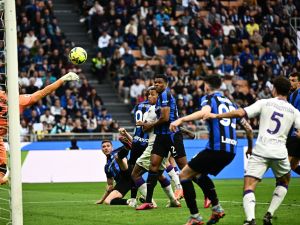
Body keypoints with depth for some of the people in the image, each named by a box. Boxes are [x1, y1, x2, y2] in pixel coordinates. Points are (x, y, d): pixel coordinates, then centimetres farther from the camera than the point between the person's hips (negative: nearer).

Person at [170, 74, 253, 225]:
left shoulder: (209, 98, 4)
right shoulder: (230, 103, 23)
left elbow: (205, 112, -21)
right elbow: (248, 128, 25)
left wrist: (181, 120, -30)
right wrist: (250, 147, 39)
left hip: (216, 148, -7)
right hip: (231, 150, 7)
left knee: (184, 175, 2)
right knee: (199, 174, 28)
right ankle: (217, 208, 20)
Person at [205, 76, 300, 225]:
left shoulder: (264, 103, 3)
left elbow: (240, 113, -6)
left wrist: (216, 116, 2)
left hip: (260, 151, -2)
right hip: (280, 153, 2)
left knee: (249, 187, -5)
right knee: (284, 183, 29)